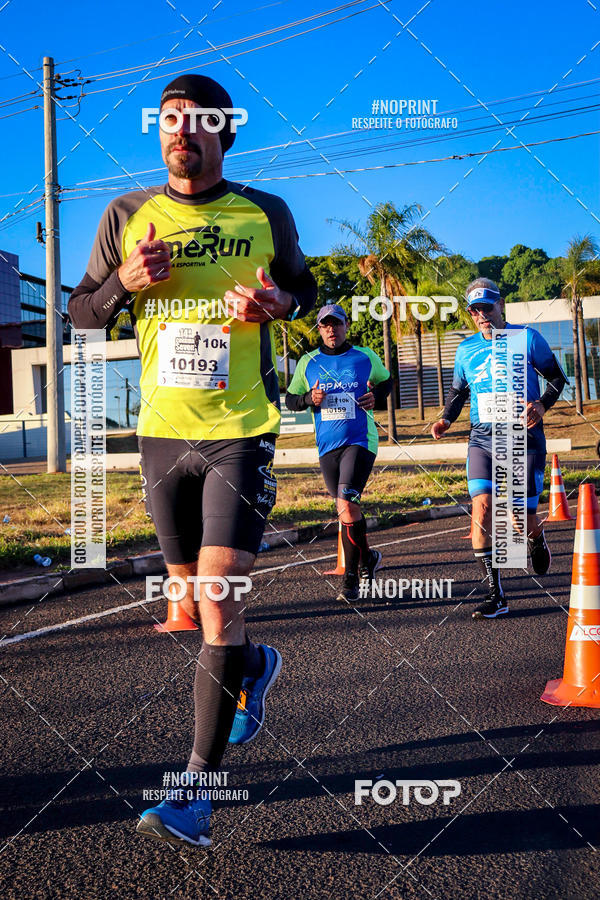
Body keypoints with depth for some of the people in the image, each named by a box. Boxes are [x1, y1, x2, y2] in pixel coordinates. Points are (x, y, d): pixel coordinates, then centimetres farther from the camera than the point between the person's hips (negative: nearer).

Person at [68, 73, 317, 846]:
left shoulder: (266, 215, 1)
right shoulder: (127, 216, 5)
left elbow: (303, 287, 15)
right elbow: (80, 311, 10)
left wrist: (277, 304, -9)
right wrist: (124, 282, -12)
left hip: (241, 431, -3)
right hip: (162, 431, 4)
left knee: (217, 596, -12)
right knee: (190, 591, 14)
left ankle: (197, 788, -1)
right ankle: (252, 665, 47)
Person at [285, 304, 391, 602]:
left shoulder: (366, 357, 4)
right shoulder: (308, 362, 7)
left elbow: (387, 381, 20)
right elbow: (290, 399, 12)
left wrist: (375, 395, -2)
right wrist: (310, 399, -9)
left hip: (360, 441, -4)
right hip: (327, 445, 4)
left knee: (346, 505, -19)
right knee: (347, 509, 14)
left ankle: (351, 579, -10)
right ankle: (367, 557, 39)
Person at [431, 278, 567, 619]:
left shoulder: (527, 337, 0)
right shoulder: (466, 348, 9)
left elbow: (558, 377, 6)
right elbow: (458, 390, 22)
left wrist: (542, 404, -13)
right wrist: (446, 419, 4)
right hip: (483, 438, 2)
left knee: (523, 519, -1)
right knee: (482, 507, -15)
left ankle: (537, 540, 40)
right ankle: (496, 595, -9)